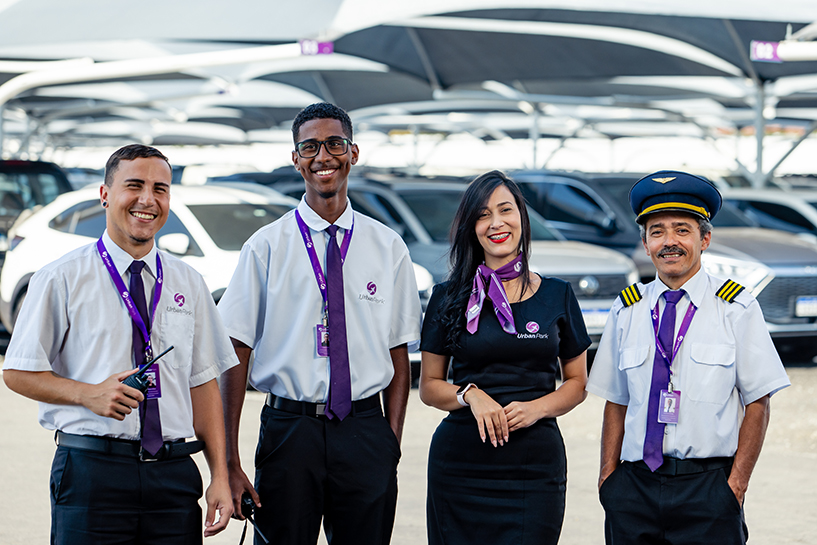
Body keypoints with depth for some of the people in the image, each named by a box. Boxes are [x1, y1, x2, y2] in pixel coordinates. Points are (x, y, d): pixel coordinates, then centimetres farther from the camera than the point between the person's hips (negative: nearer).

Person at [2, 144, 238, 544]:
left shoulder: (189, 284, 12)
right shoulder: (62, 279, 0)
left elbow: (203, 383, 10)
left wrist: (220, 476, 2)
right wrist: (89, 394, -16)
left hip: (174, 474, 3)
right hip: (92, 472, -3)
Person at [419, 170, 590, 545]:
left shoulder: (558, 296, 7)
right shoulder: (449, 297, 5)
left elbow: (577, 383, 12)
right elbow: (429, 387, 9)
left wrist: (537, 408, -8)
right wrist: (470, 395, -11)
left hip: (537, 468, 0)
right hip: (461, 466, 0)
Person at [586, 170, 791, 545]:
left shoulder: (737, 309, 1)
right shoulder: (626, 311, 9)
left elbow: (757, 402, 0)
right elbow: (616, 401, 11)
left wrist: (736, 484, -6)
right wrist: (608, 474, 1)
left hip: (708, 485, -2)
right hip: (635, 484, 2)